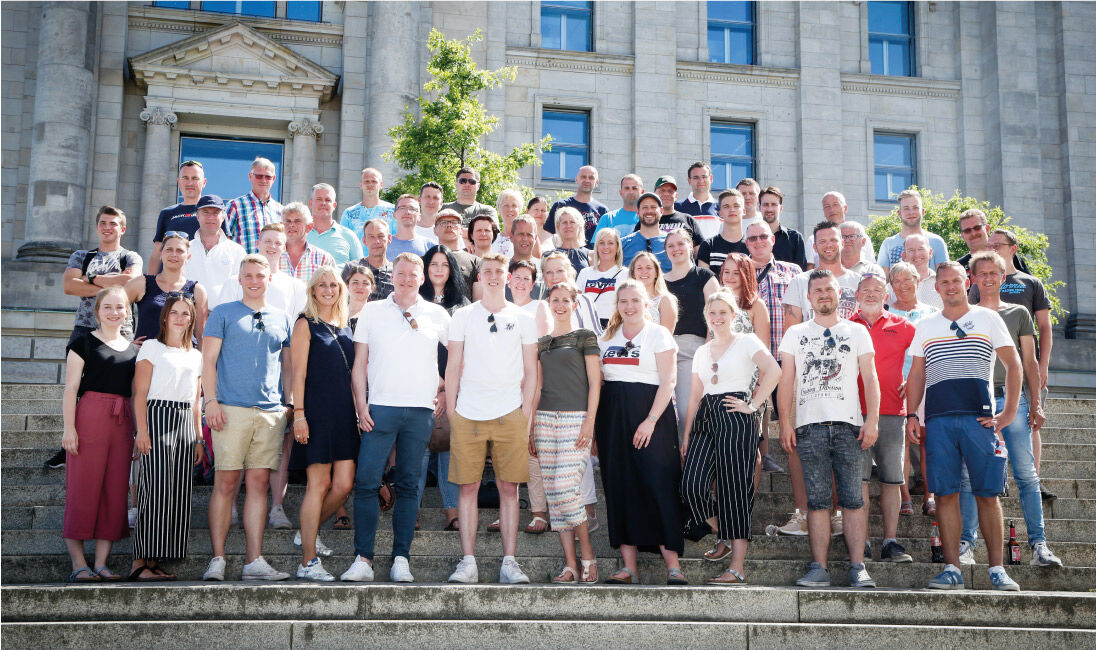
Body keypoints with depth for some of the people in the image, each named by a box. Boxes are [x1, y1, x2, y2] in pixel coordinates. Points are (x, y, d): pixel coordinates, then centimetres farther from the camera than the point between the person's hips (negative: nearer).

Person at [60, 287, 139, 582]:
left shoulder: (134, 349, 17)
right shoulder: (84, 343, 4)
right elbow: (71, 388, -2)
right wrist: (69, 427, -11)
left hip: (122, 423, 5)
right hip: (90, 418, -5)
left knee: (116, 491, 3)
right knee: (83, 488, -4)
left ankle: (101, 563, 8)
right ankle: (78, 564, 0)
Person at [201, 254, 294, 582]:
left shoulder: (282, 319, 18)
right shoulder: (223, 313, 9)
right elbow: (209, 360, 3)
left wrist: (289, 403, 11)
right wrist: (211, 401, -7)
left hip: (271, 412, 3)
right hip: (231, 408, -3)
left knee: (259, 483, 1)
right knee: (226, 483, -5)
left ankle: (254, 560, 3)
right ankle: (217, 559, 0)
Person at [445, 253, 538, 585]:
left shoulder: (522, 318, 9)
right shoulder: (462, 317, 9)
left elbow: (530, 370, 9)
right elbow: (453, 367, 9)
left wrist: (526, 413, 2)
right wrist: (450, 411, 3)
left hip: (509, 415, 0)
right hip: (468, 415, 0)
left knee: (509, 488, 0)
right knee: (468, 488, 0)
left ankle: (509, 563, 4)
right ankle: (468, 562, 5)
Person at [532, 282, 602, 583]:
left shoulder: (585, 337, 5)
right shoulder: (541, 343, 17)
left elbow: (594, 382, 0)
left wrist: (590, 421, -10)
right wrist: (530, 427, 13)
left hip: (575, 418, -5)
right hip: (545, 419, 5)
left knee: (566, 488, -16)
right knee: (553, 494, 1)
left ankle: (587, 555, 1)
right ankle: (570, 566, 5)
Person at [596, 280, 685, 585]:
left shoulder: (658, 334, 2)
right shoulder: (606, 338, 15)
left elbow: (668, 381, -6)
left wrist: (651, 420, -16)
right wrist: (595, 424, 6)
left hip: (650, 413, -4)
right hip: (612, 416, 5)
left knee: (658, 486, -9)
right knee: (619, 488, 2)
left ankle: (673, 565, -6)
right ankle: (628, 568, 6)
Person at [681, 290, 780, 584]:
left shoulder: (746, 342, 3)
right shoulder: (701, 352, 20)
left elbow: (773, 371, -13)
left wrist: (753, 405, -14)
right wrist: (687, 435, 14)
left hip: (736, 419, -5)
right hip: (705, 419, 5)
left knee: (735, 489, -7)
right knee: (692, 485, -10)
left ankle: (737, 567, -5)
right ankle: (724, 537, 17)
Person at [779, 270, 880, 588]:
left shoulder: (857, 332, 15)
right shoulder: (795, 333, 17)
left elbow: (870, 377, 9)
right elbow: (786, 381, 12)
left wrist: (872, 419, -3)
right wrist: (785, 423, 2)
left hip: (848, 424, 0)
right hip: (809, 426, 1)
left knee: (853, 499, -6)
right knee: (817, 500, -2)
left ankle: (858, 568, -5)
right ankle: (819, 568, -1)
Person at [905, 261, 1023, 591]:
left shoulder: (987, 318, 9)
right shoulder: (925, 326, 16)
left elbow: (1013, 365, 7)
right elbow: (917, 375, 17)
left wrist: (1008, 413, -1)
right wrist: (911, 415, 5)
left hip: (979, 416, -2)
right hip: (938, 419, 2)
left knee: (987, 494, -3)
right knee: (945, 495, -2)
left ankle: (997, 570, 3)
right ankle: (952, 569, 2)